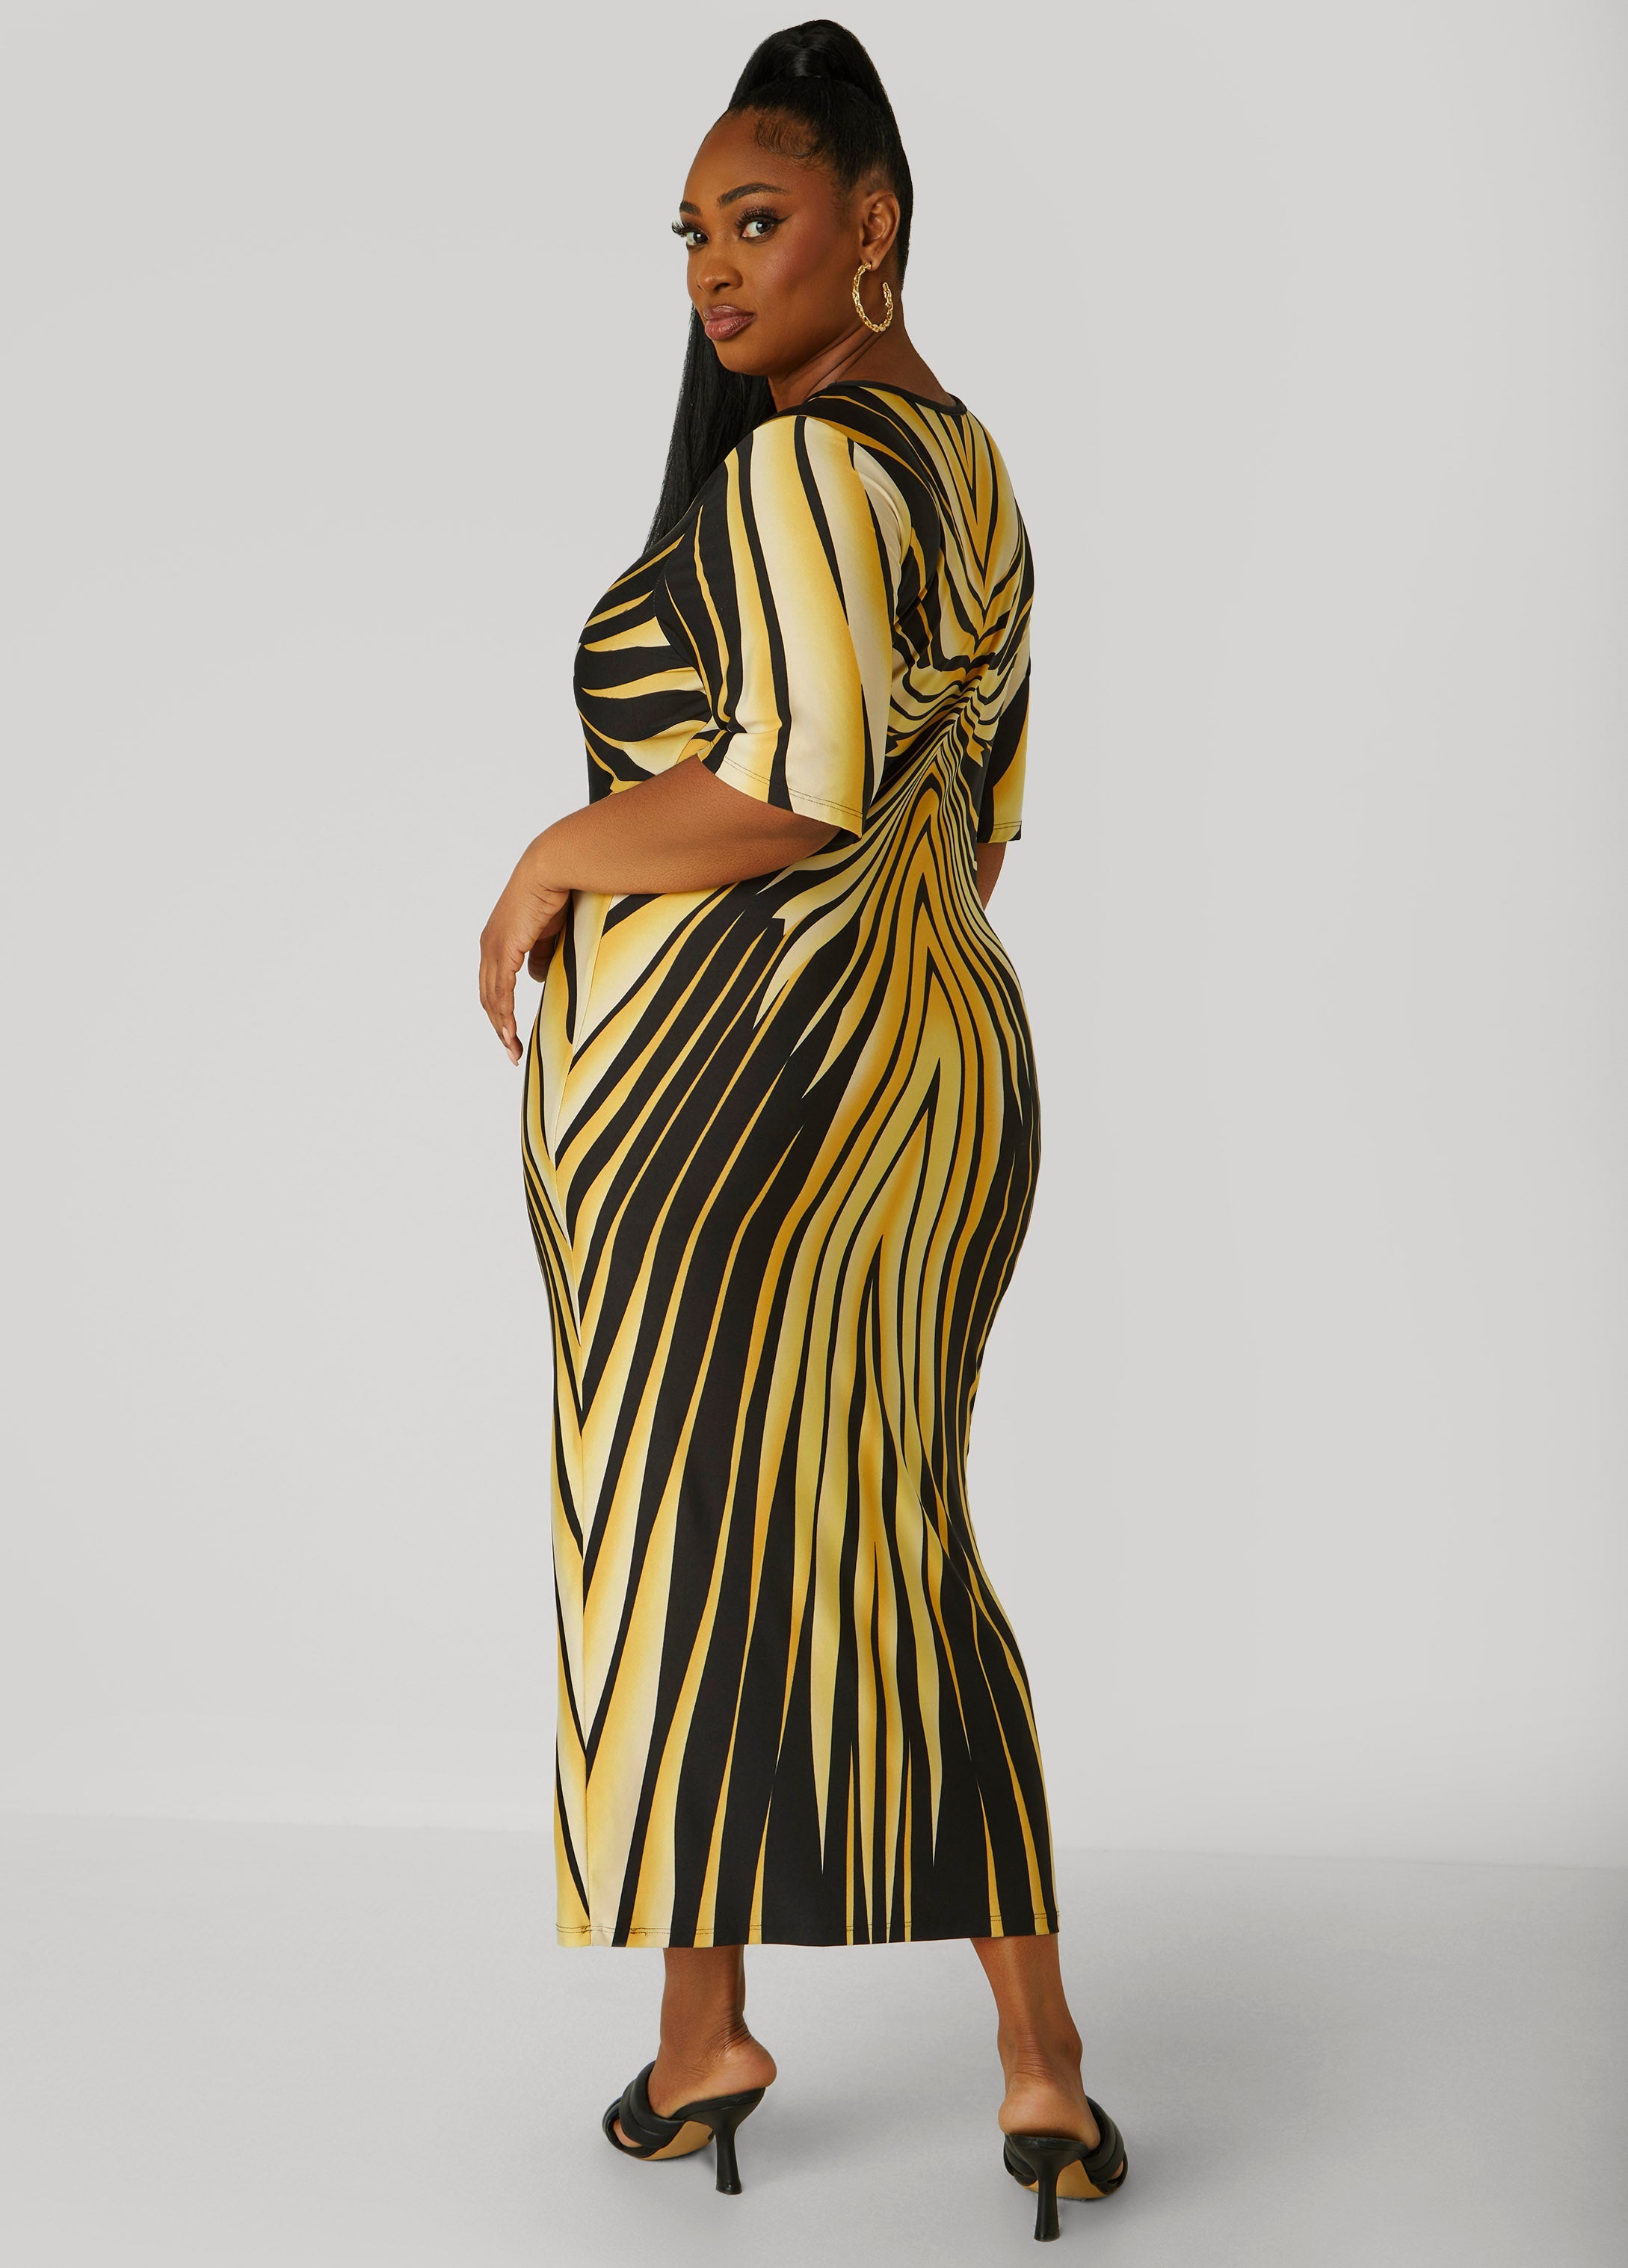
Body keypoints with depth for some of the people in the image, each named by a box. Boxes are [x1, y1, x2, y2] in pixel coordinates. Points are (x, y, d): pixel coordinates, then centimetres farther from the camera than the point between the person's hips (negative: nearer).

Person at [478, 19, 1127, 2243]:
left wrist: (557, 859, -10)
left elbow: (796, 794, -23)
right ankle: (1039, 2060, 17)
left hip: (728, 1072, -9)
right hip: (942, 1054, 9)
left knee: (685, 1534, 6)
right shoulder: (971, 466, 16)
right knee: (901, 1552, 13)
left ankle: (705, 2025, 21)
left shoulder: (798, 463, -13)